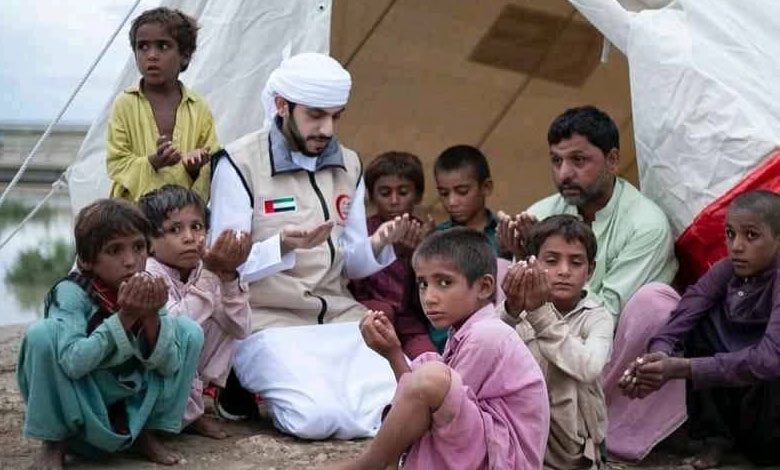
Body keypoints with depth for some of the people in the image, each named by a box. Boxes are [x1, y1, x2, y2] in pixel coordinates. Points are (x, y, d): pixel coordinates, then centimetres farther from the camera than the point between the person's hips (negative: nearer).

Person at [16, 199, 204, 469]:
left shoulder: (147, 292, -9)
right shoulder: (71, 293, -21)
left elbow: (169, 366, -12)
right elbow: (73, 362, -33)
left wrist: (152, 316, -29)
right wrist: (125, 317, -37)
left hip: (134, 401, 4)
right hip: (73, 404, -4)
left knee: (189, 330, -9)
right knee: (42, 333, -30)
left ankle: (147, 432, 4)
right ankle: (54, 441, -8)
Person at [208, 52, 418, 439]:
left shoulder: (348, 166, 11)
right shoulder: (239, 163, -9)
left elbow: (351, 264, 12)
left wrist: (380, 244, -11)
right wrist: (283, 247, -31)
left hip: (340, 316, 6)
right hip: (268, 321, -5)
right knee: (320, 416, -29)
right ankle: (247, 386, 1)